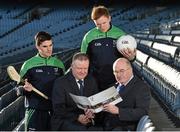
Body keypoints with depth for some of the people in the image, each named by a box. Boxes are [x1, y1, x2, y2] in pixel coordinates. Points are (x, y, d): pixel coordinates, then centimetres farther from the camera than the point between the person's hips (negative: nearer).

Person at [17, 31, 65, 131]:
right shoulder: (28, 65, 0)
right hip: (35, 111, -4)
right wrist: (25, 89, -20)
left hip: (56, 110, 4)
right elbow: (18, 88, 2)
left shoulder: (59, 64, 11)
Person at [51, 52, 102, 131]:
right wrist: (77, 117, -23)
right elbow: (58, 109, -8)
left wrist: (92, 112, -14)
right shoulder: (60, 83, -2)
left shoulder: (91, 81, 14)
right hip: (65, 121, -4)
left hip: (87, 121, 4)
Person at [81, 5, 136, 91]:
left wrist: (131, 57, -17)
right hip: (96, 83, 0)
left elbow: (130, 55, 6)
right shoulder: (89, 37, -3)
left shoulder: (120, 34, -3)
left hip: (118, 81, 0)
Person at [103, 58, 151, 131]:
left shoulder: (141, 87, -4)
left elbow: (142, 112, -17)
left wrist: (118, 111, -25)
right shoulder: (116, 86, 19)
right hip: (107, 127, 6)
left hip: (125, 127, -6)